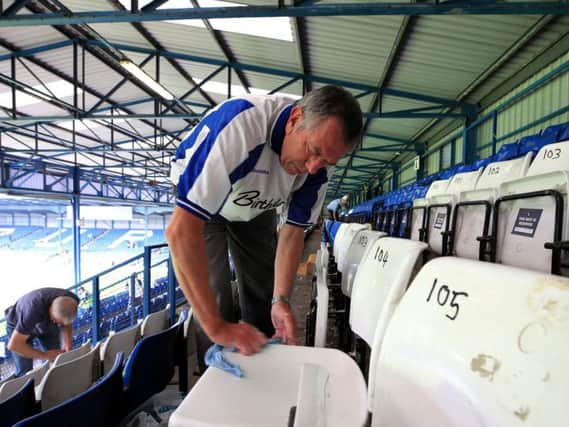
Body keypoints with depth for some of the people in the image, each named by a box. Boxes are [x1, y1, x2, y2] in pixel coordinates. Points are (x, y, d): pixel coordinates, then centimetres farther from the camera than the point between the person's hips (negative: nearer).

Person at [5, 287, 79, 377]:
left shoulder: (72, 301, -29)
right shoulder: (34, 309, -43)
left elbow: (67, 323, -8)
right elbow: (13, 345, -34)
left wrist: (67, 342, -25)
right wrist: (45, 355, -33)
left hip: (46, 322, 4)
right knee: (25, 371, -9)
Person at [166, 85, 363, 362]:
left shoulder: (319, 164, -22)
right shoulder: (240, 125, -42)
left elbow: (292, 232, -11)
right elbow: (181, 231, -45)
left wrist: (281, 300, -23)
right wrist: (217, 327, -42)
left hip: (254, 209, 5)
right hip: (197, 199, -4)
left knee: (264, 295, 6)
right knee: (212, 299, -12)